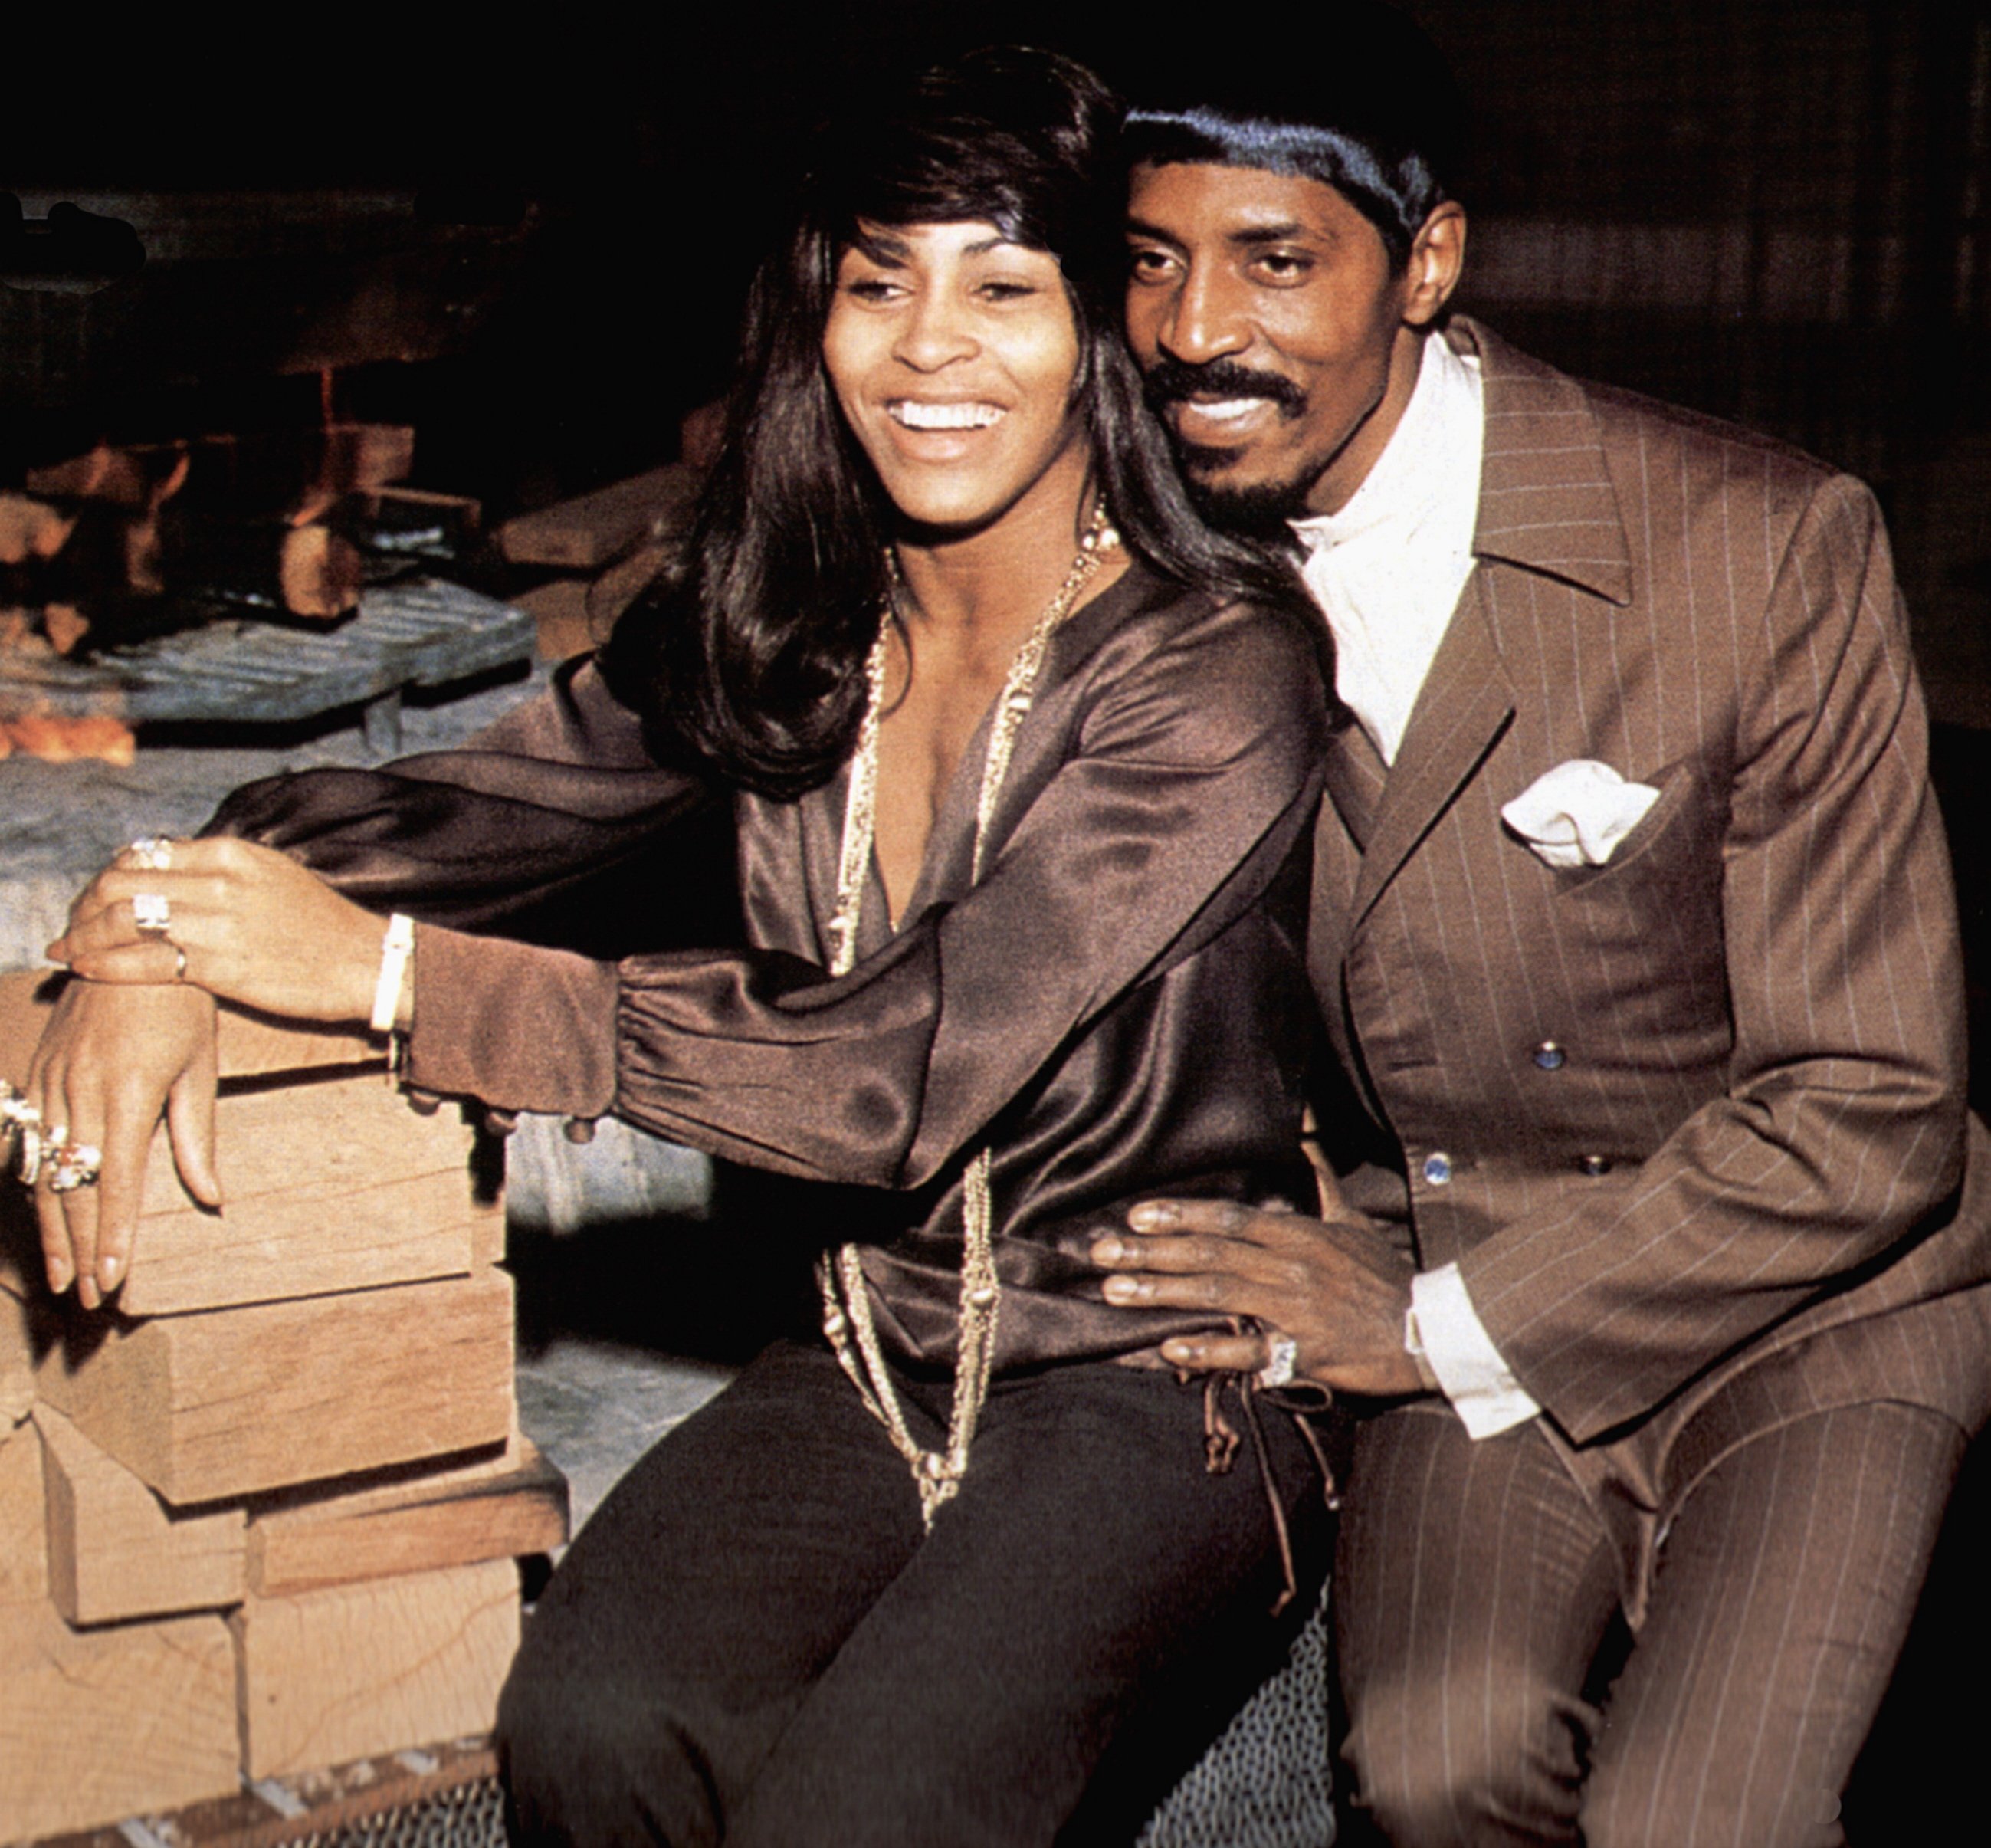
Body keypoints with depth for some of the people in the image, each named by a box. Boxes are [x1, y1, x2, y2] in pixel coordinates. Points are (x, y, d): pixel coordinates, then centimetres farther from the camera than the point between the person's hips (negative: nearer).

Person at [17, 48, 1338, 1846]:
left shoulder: (1216, 676, -15)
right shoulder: (785, 634, 2)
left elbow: (913, 1066, -23)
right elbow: (454, 805, 8)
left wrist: (383, 971, -21)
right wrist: (175, 934, -15)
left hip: (1164, 1371, -4)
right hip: (877, 1346, 4)